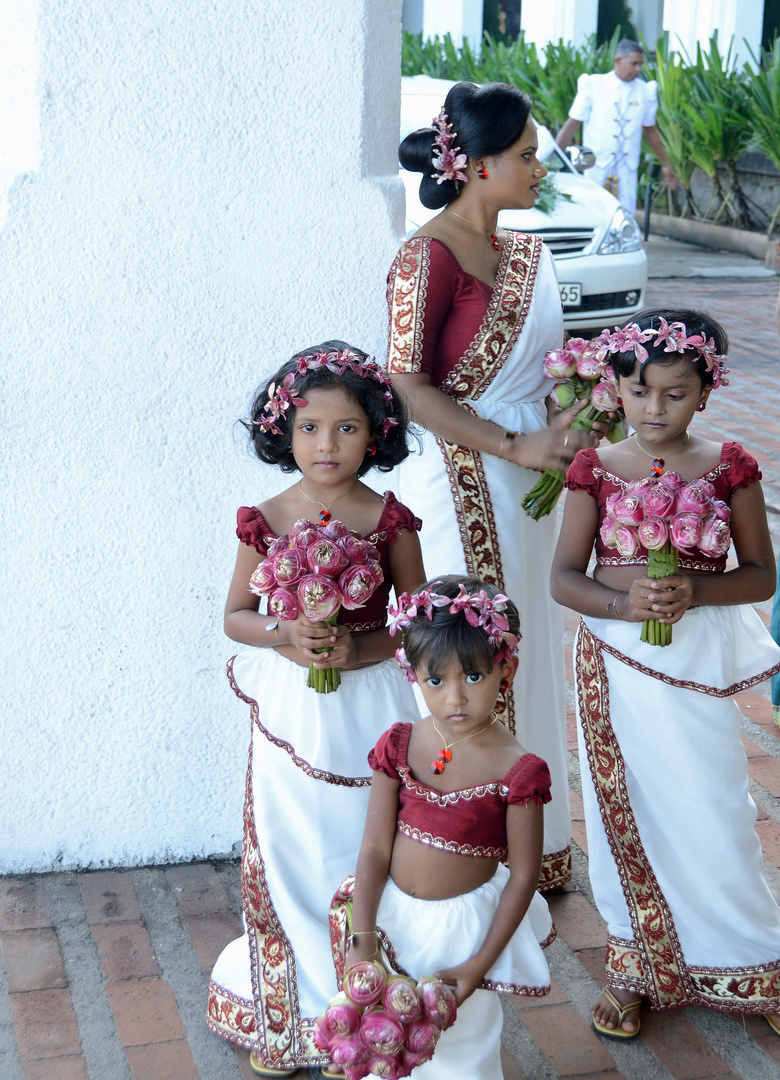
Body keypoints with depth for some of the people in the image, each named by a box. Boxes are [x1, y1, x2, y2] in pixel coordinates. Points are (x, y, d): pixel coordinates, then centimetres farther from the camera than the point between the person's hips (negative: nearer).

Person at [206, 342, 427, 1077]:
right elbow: (235, 616, 3)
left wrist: (360, 649, -19)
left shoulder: (390, 520, -7)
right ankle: (287, 1014, 27)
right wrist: (285, 639, -17)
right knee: (288, 853, 9)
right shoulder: (264, 521, -5)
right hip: (289, 706, 1)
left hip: (370, 700, -1)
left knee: (368, 848, 8)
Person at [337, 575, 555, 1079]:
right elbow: (375, 849, -7)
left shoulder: (517, 770, -20)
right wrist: (363, 941, -12)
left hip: (465, 923, -3)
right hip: (393, 913, 3)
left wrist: (480, 965, -13)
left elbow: (524, 875, -13)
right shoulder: (399, 746, -10)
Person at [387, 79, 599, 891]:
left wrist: (564, 419, -2)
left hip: (526, 486, 8)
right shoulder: (429, 256, -15)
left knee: (526, 661, 16)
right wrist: (515, 447, -19)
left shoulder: (524, 254, 10)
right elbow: (408, 384, -18)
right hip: (463, 488, -8)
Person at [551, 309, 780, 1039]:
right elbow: (564, 577, -2)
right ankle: (636, 965, 28)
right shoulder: (595, 470, -2)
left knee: (710, 810, 3)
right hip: (614, 658, 1)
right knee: (627, 810, 10)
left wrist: (696, 592, -19)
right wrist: (623, 603, -21)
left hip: (699, 657, -1)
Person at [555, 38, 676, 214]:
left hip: (627, 171, 3)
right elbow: (571, 125, -1)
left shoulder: (645, 91, 7)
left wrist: (666, 165, 23)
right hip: (596, 168, -3)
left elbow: (650, 130, 19)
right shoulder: (593, 86, -2)